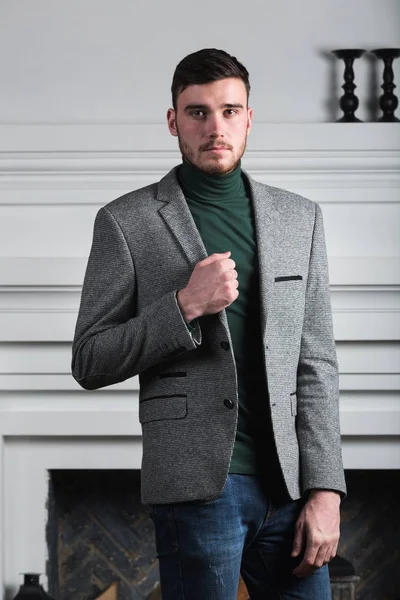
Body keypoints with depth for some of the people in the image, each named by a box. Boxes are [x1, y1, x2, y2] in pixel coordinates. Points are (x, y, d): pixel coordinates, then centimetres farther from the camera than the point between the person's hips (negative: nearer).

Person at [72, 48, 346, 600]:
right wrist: (184, 306, -14)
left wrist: (325, 489, 0)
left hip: (290, 484, 3)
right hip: (198, 486, -3)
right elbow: (89, 363, 0)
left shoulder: (299, 219, 12)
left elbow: (316, 364, 9)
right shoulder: (126, 222, 2)